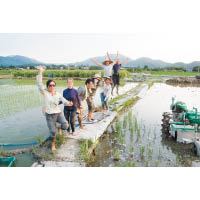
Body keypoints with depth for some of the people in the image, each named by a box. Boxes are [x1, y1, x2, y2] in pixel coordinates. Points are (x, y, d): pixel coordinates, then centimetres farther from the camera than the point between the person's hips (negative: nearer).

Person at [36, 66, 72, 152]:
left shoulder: (58, 94, 4)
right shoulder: (45, 93, -5)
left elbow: (64, 100, -3)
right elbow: (39, 83, -14)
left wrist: (68, 103, -26)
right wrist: (41, 72, -19)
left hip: (58, 113, 2)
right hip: (49, 115, -2)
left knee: (65, 126, -18)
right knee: (53, 132, 2)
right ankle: (53, 145, 30)